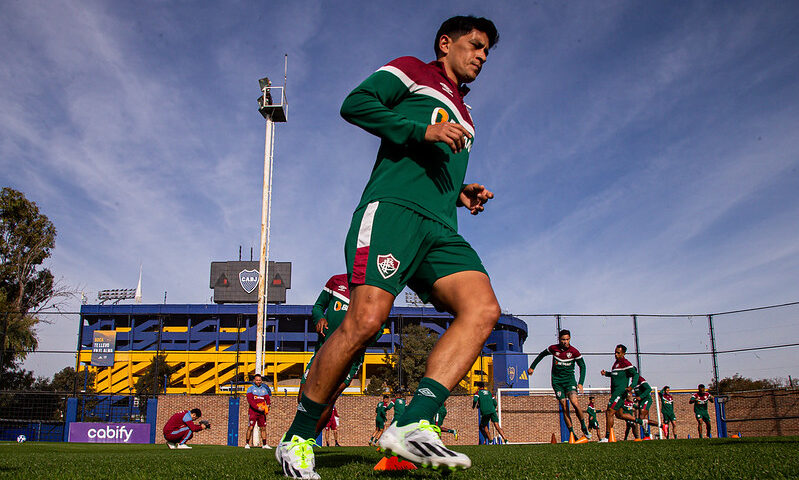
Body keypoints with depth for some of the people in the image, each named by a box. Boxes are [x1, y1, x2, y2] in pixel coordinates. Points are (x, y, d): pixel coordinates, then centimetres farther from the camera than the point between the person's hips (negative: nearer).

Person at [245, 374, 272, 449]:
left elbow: (268, 399, 11)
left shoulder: (264, 389, 15)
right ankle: (247, 443, 2)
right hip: (253, 411, -4)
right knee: (250, 427, -8)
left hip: (262, 412, 4)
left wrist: (268, 405, -12)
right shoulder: (250, 388, 1)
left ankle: (264, 444, 10)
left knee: (263, 428, 5)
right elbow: (250, 400, -10)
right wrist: (257, 408, -20)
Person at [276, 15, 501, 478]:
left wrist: (462, 193, 18)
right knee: (367, 317, -23)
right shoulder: (411, 71, 15)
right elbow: (355, 104, 0)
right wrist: (422, 131, -9)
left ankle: (413, 424, -27)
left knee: (483, 309, -18)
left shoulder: (463, 117, 36)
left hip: (441, 229, 7)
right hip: (392, 209, -7)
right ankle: (297, 438, -7)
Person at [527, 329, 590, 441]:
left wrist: (581, 383, -6)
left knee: (574, 402, -22)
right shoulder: (553, 348, -3)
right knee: (564, 407, -3)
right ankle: (572, 433, 2)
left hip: (569, 379, -1)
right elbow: (541, 355, 16)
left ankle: (584, 427, -5)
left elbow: (582, 366, 3)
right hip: (557, 381, 1)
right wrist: (532, 367, 18)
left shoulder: (574, 351, -6)